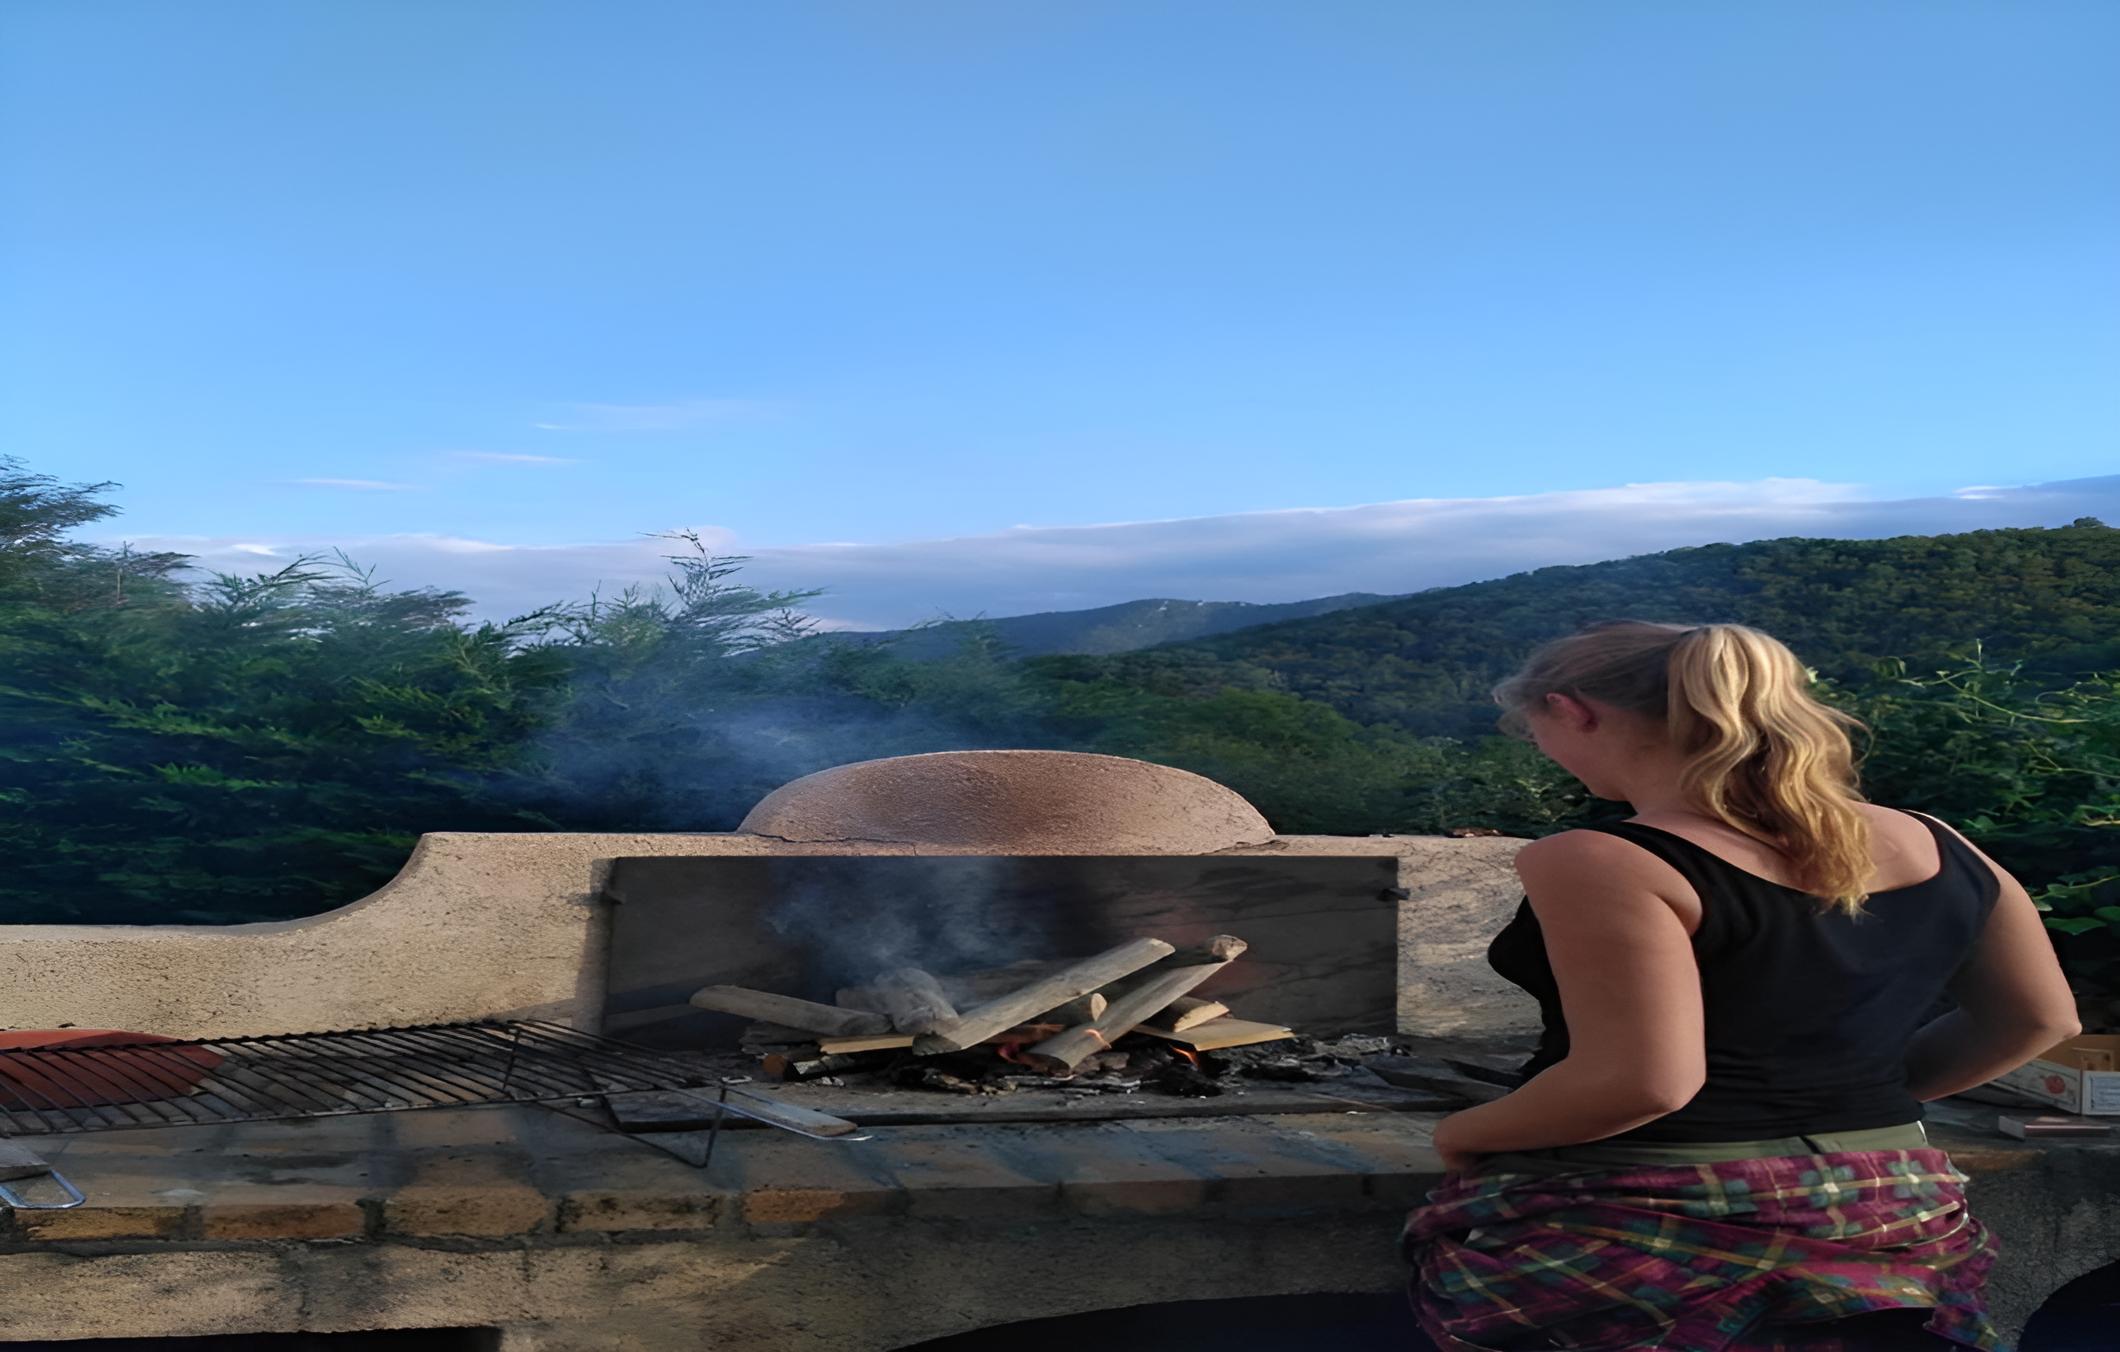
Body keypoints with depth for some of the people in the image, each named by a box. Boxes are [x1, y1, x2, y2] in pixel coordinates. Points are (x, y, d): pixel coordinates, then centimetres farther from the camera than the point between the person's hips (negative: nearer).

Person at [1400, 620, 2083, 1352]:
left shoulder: (1599, 863, -18)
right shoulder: (1933, 848, 4)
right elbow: (2038, 1020, 13)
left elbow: (1644, 1081, -25)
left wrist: (1462, 1133, -9)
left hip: (1636, 1231, -6)